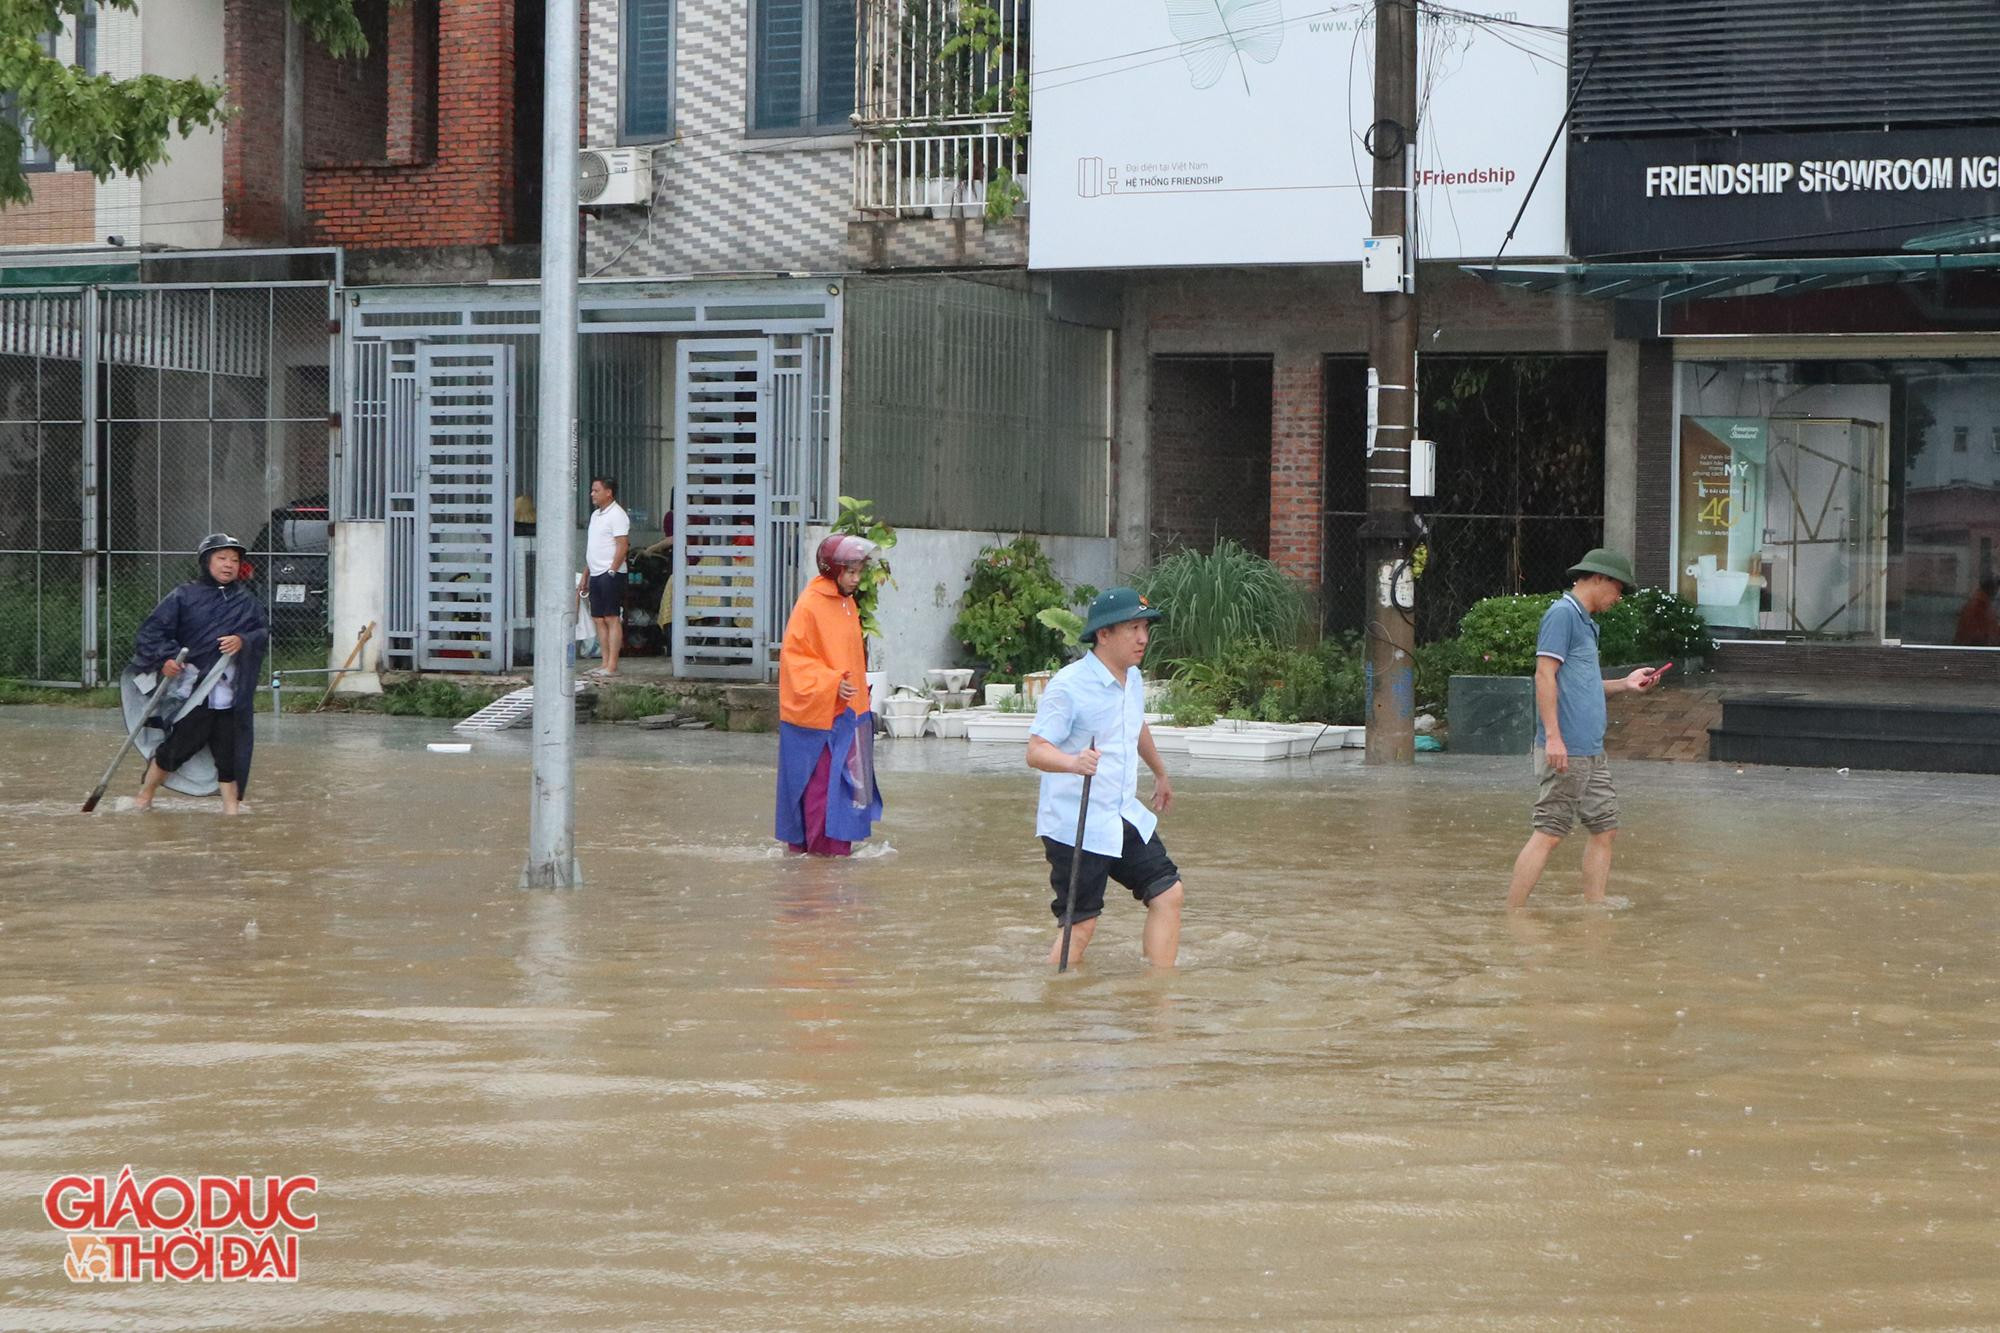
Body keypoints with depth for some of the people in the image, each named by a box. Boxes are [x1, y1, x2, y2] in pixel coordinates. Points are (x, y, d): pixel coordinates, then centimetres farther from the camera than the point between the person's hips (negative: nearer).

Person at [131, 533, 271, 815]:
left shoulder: (247, 601, 10)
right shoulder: (184, 597, -1)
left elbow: (264, 632, 6)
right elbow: (153, 630, -1)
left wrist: (244, 641, -14)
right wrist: (164, 658, -16)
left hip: (232, 693, 3)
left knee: (230, 749, 4)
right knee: (177, 746, 2)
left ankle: (231, 805, 13)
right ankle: (145, 794, 20)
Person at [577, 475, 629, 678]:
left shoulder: (617, 515, -9)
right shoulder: (596, 514, 18)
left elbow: (622, 546, -16)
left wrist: (612, 571, -21)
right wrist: (585, 577, 21)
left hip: (610, 574, -9)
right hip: (596, 574, 9)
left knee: (612, 619, -8)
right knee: (598, 619, 7)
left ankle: (612, 666, -9)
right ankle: (605, 663, 10)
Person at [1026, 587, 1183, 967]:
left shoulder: (1133, 679, 9)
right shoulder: (1068, 686, -17)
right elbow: (1036, 751, -23)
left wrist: (1161, 775, 44)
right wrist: (1074, 762, -44)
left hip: (1126, 818, 8)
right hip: (1075, 827, -8)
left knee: (1167, 893, 6)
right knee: (1080, 925, -8)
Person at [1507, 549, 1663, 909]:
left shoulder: (1586, 622, 21)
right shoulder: (1562, 614, -9)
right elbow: (1545, 675, -16)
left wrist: (1623, 684, 17)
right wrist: (1553, 736, -22)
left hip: (1590, 751, 10)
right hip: (1565, 751, -10)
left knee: (1605, 827, 10)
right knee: (1550, 832, -9)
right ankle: (1512, 915, -7)